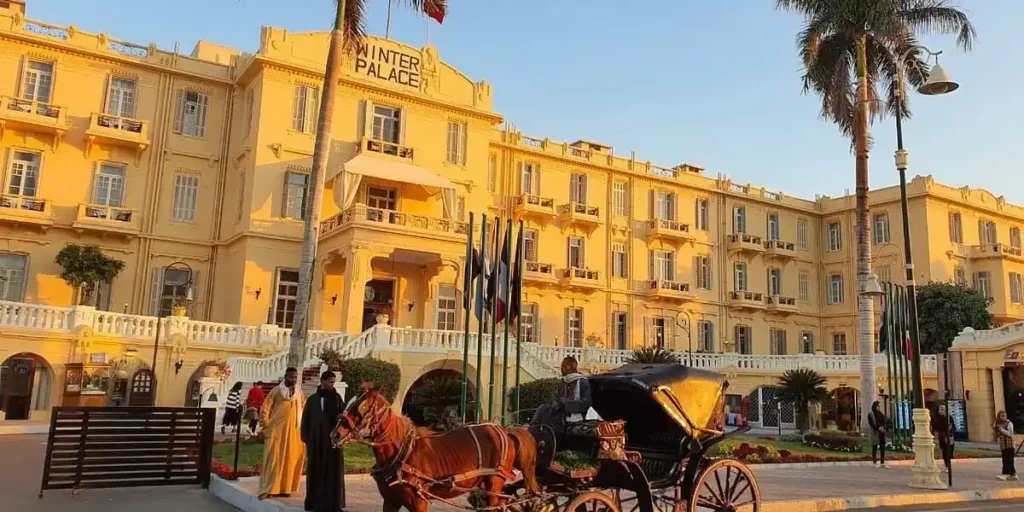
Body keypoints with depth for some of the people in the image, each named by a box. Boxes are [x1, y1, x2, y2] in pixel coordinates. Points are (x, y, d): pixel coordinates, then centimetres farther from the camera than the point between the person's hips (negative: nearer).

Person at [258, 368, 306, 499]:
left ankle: (284, 488, 15)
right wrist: (267, 426, -6)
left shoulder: (299, 392, 7)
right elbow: (264, 409, -3)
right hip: (277, 430, -4)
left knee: (290, 459, 6)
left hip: (294, 431, 4)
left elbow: (303, 409, 15)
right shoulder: (276, 391, -5)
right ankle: (268, 489, -2)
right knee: (273, 459, -4)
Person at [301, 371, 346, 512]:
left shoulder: (336, 397, 5)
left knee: (333, 470, 0)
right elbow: (306, 419, 9)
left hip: (333, 439, -1)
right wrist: (305, 438, 2)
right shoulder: (312, 399, 8)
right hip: (316, 440, 1)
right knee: (316, 471, 5)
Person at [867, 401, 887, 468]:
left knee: (882, 448, 2)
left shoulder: (880, 414, 14)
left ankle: (882, 463, 5)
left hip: (881, 433, 6)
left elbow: (884, 422, 13)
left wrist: (883, 428, -7)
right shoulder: (870, 414, -5)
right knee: (875, 448, 1)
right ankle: (874, 462, 8)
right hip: (875, 433, -6)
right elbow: (871, 424, -11)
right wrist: (878, 428, -23)